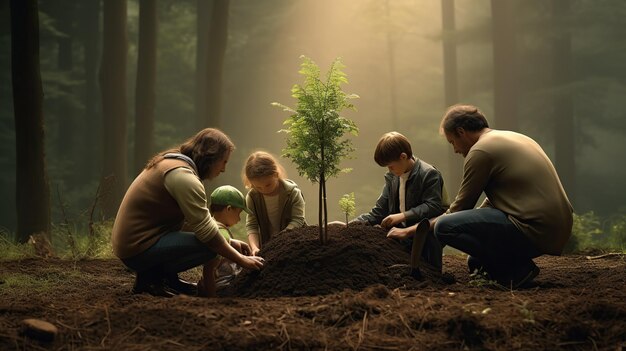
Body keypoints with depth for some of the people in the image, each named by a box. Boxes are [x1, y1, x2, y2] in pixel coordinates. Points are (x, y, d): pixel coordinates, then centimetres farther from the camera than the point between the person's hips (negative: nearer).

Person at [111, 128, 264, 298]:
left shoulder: (172, 162, 12)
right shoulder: (182, 175, -20)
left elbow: (200, 221, 18)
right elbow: (206, 231, -20)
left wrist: (229, 242, 11)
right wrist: (241, 260, -12)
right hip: (139, 248, -10)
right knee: (210, 246, -18)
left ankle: (169, 277, 10)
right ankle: (150, 276, -7)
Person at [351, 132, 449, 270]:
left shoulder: (429, 174, -12)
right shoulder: (392, 177, 10)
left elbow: (433, 207, -21)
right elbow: (379, 211, 10)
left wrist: (403, 216, -26)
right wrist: (352, 224, -4)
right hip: (401, 233, 7)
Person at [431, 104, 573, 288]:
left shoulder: (481, 150, -9)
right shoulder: (516, 138, 21)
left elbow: (463, 204, -2)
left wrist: (432, 224, 17)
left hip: (535, 230, -10)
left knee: (444, 227, -15)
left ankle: (516, 270, -10)